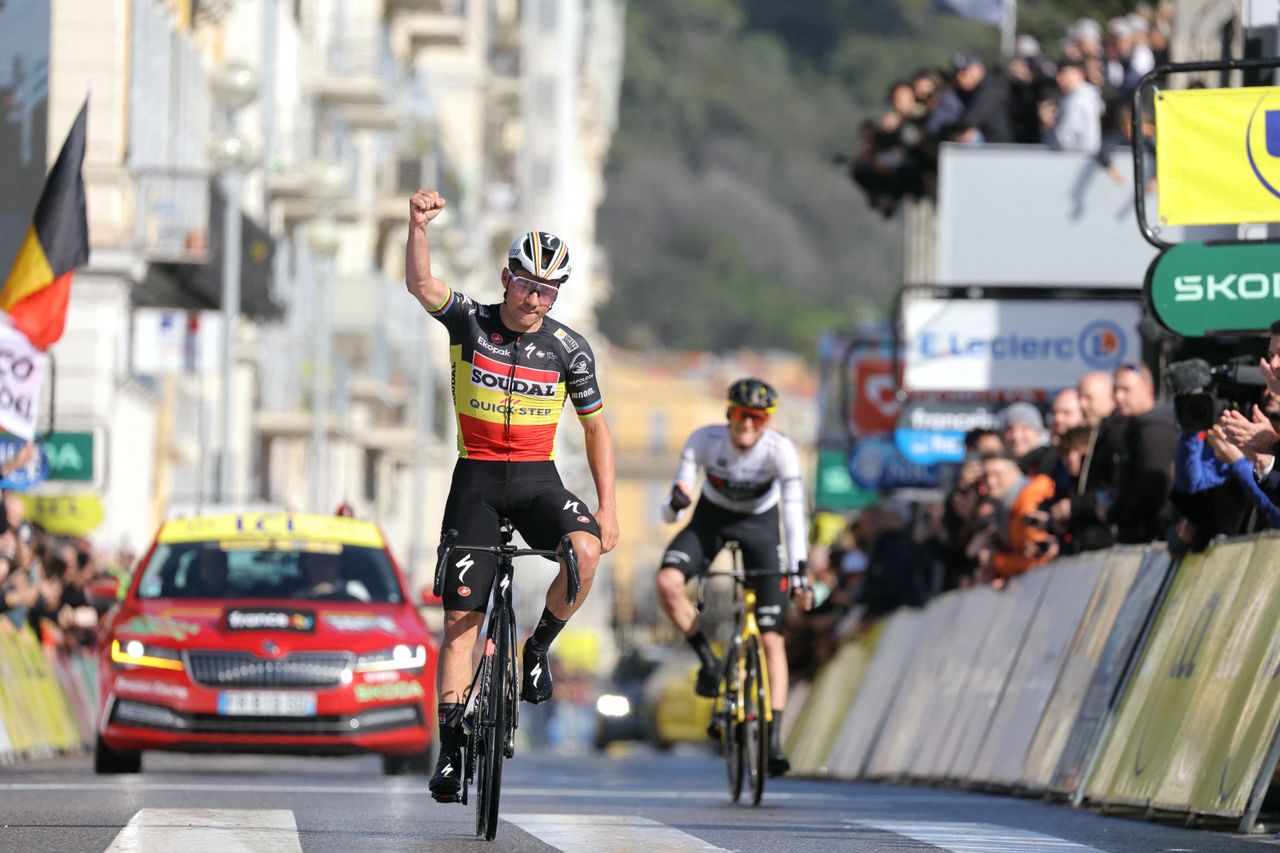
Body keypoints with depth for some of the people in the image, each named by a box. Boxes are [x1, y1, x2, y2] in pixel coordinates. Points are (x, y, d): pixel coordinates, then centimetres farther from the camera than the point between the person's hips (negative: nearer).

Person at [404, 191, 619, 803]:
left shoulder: (569, 349, -1)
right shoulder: (470, 322, -4)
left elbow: (596, 428, 7)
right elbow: (419, 283, -23)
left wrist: (607, 506, -1)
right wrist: (419, 225, -41)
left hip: (537, 478, 0)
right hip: (476, 478, 0)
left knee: (585, 552, -31)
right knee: (461, 617, -5)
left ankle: (538, 647, -5)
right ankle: (450, 747, 0)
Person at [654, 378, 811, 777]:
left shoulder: (779, 449, -29)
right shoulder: (705, 440, -27)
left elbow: (794, 509, -34)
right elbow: (670, 511, -26)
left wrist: (797, 570, -42)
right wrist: (675, 502, -51)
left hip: (759, 524, -1)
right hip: (711, 518, 1)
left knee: (772, 639, -8)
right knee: (667, 582, -29)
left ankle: (773, 739, -6)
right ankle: (708, 660, -5)